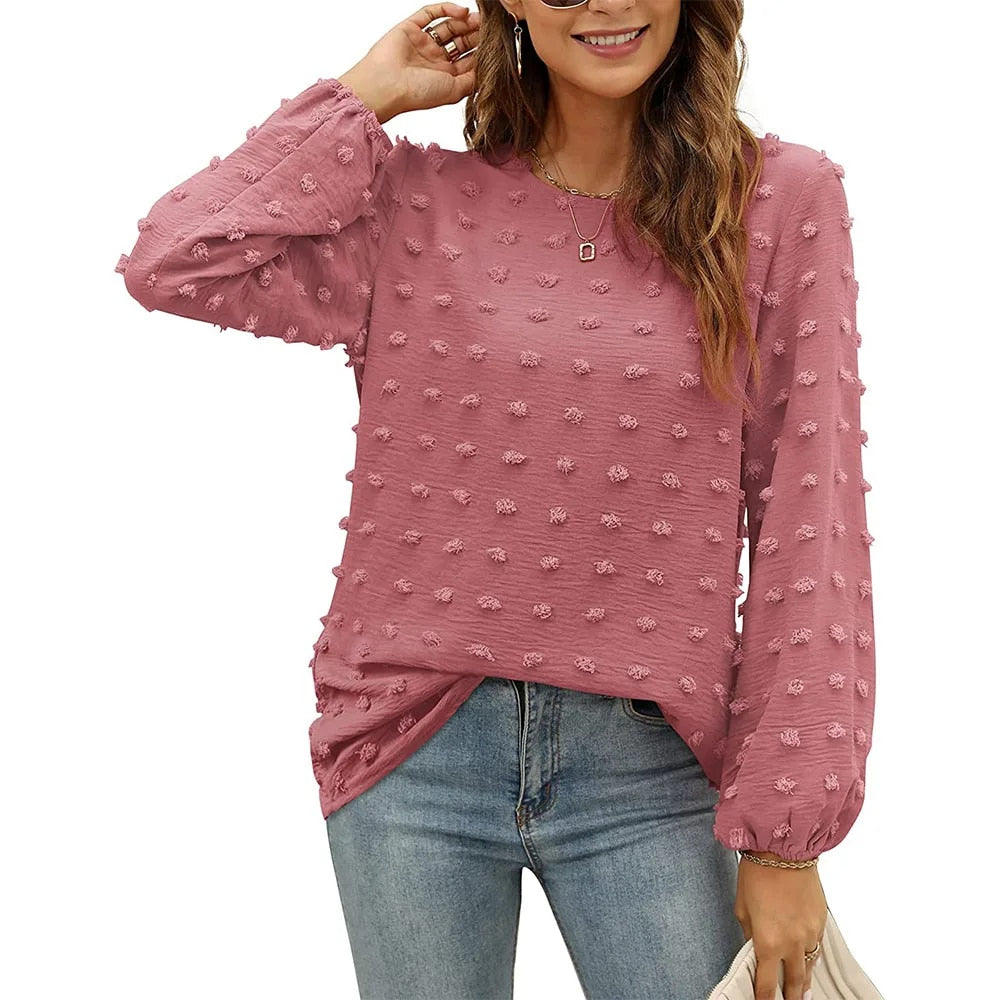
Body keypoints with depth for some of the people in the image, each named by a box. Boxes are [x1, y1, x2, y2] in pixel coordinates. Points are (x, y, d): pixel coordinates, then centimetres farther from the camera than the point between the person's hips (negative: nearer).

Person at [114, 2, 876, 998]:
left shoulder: (782, 200, -2)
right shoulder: (419, 205, 2)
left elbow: (809, 529, -4)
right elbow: (171, 264, -10)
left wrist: (786, 837, -5)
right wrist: (368, 93, -4)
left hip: (645, 766, 0)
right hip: (414, 752, 1)